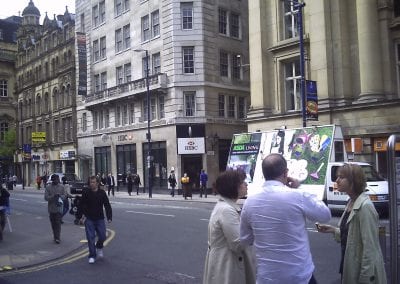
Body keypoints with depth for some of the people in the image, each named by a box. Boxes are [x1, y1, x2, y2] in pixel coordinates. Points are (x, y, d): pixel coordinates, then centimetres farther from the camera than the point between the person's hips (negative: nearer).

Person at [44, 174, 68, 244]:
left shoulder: (61, 187, 2)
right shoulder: (48, 187, -2)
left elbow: (65, 196, 2)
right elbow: (46, 197, -7)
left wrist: (60, 196, -19)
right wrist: (53, 196, -22)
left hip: (59, 207, -1)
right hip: (51, 208, 1)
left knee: (58, 223, -8)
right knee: (53, 223, 9)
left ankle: (57, 238, -9)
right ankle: (55, 237, 22)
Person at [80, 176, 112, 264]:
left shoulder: (102, 193, -1)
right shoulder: (86, 193, -3)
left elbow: (107, 205, 0)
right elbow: (82, 205, 5)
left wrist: (109, 217, -8)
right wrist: (83, 214, -6)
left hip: (100, 219, 1)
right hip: (89, 219, -1)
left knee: (102, 236, 1)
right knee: (91, 238, -2)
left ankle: (99, 248, 33)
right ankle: (92, 256, 9)